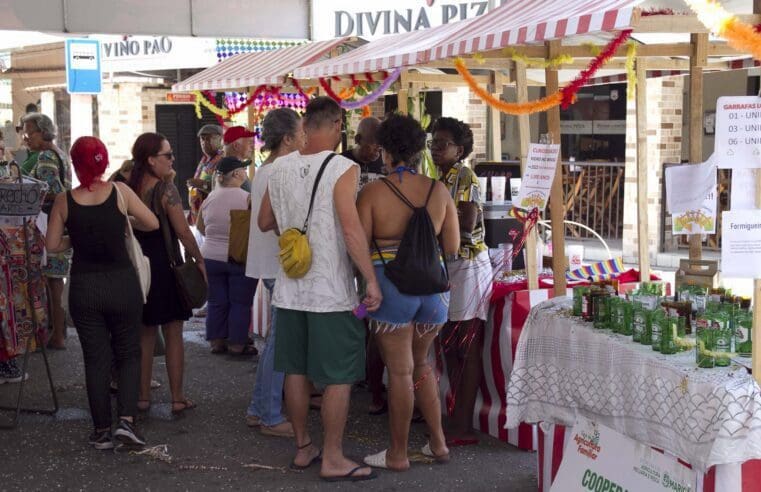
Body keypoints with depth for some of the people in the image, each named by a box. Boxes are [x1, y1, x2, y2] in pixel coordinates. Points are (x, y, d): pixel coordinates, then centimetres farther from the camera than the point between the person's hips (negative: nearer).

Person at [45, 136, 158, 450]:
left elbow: (52, 245, -1)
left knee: (96, 359, 11)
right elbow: (152, 224, -1)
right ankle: (127, 419, -3)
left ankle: (102, 431, 15)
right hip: (122, 284, -1)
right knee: (129, 354, 14)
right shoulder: (120, 192, -9)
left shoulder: (64, 201, -6)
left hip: (84, 288, 1)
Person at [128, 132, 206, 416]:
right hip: (164, 265, -5)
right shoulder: (166, 189, -15)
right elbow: (183, 232, -16)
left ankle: (143, 396, 19)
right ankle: (177, 398, 9)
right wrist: (199, 260, -4)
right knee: (173, 334, 4)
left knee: (144, 334, 15)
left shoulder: (129, 188, 2)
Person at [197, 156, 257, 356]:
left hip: (210, 256, 4)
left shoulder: (209, 199, 0)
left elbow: (200, 227, 13)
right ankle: (237, 344, 9)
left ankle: (216, 341, 18)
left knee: (217, 302, 12)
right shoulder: (246, 198, -13)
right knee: (240, 303, 6)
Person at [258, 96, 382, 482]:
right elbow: (351, 228, -21)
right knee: (338, 376, 2)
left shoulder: (280, 168, 4)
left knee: (296, 370, 15)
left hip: (290, 287, 6)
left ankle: (303, 448, 26)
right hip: (331, 291, -6)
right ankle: (332, 459, 6)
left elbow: (264, 222, 15)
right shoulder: (342, 169, -14)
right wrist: (372, 280, -18)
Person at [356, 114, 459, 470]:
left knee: (400, 371, 4)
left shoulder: (373, 192, -8)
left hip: (391, 285, -4)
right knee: (421, 363, 21)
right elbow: (452, 246, 5)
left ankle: (398, 454, 14)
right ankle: (438, 442, 24)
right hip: (432, 286, 4)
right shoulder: (439, 191, 2)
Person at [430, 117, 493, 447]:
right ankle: (458, 419, 17)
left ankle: (463, 427, -3)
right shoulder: (438, 179, 16)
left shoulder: (464, 177, -9)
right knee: (450, 348, 10)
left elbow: (467, 224, -17)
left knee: (467, 350, -5)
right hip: (445, 268, 9)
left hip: (467, 267, -8)